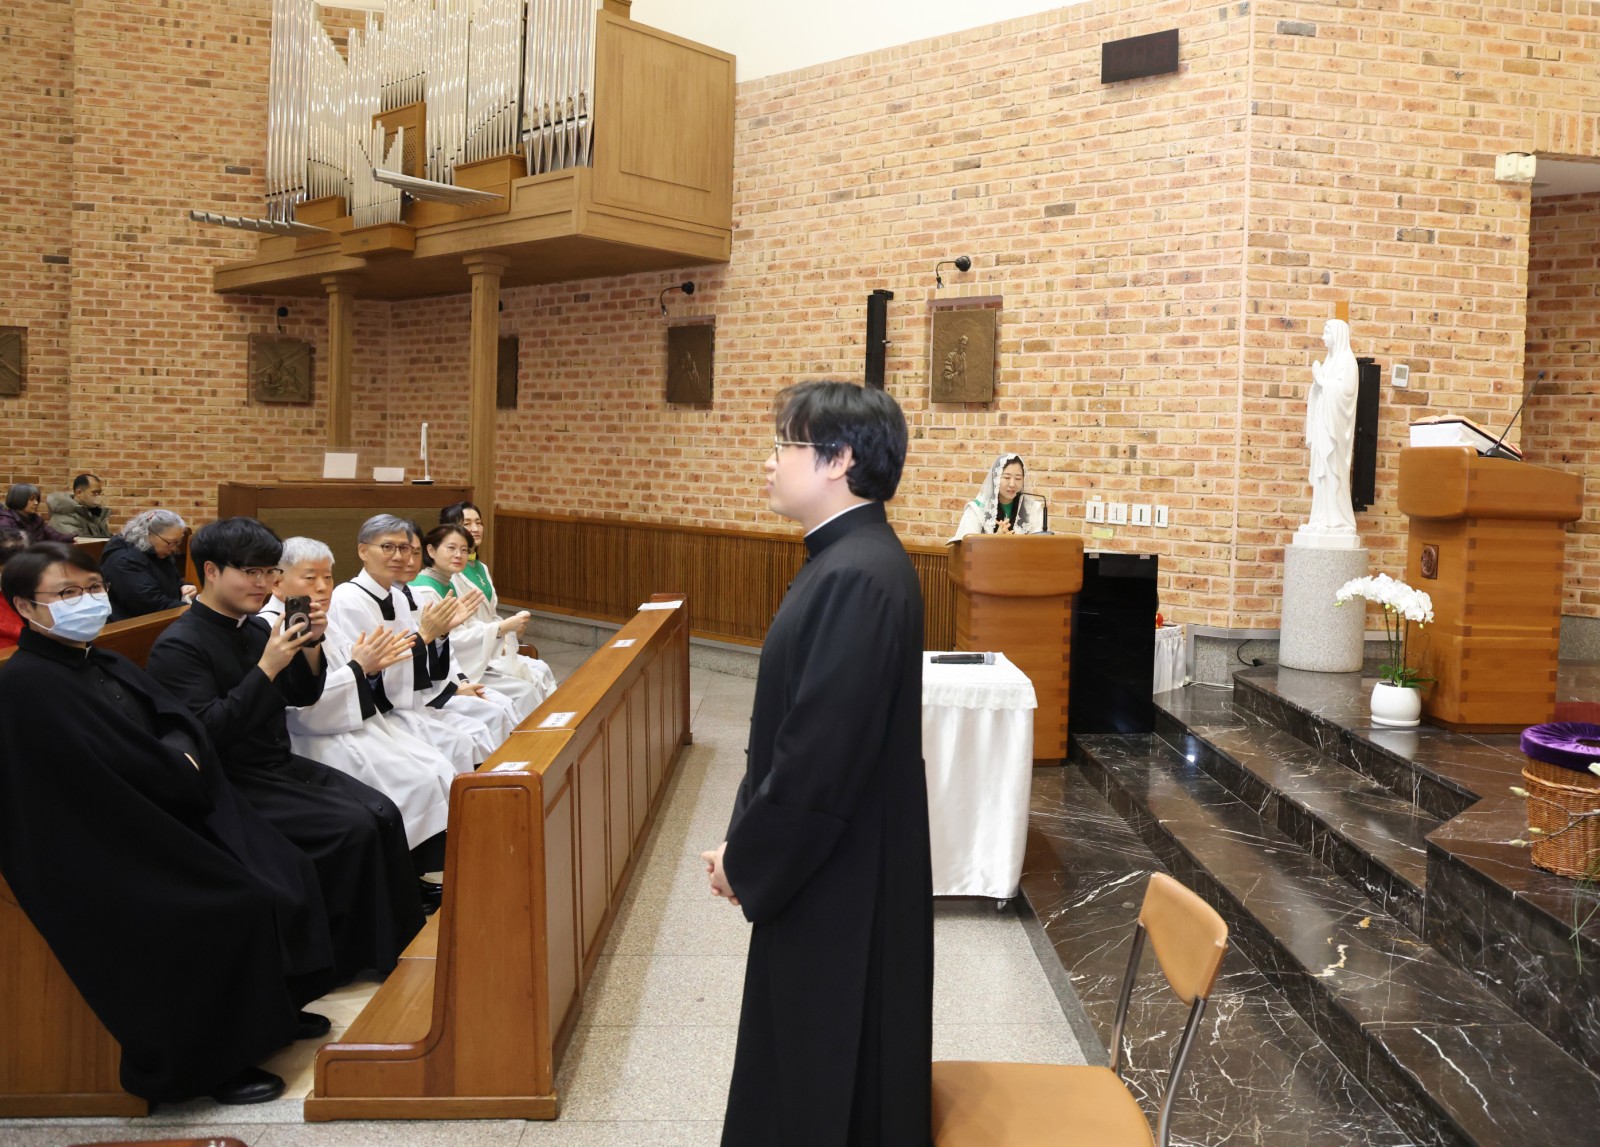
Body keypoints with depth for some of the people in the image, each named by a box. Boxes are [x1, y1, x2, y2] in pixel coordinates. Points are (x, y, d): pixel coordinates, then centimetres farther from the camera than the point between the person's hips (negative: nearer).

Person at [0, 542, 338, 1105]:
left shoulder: (109, 666, 12)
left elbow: (181, 721, 7)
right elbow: (115, 769, -23)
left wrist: (178, 757, -15)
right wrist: (177, 769, -8)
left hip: (167, 816, 9)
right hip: (102, 849, -9)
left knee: (289, 870, 0)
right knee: (236, 906, -20)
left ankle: (273, 1007, 17)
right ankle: (211, 1060, -3)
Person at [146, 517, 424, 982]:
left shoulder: (255, 627, 9)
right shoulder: (178, 646, -13)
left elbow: (303, 696, 15)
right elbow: (208, 731, -23)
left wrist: (310, 647, -4)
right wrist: (266, 669, -26)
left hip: (282, 766, 8)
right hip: (236, 785, -8)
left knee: (383, 813, -9)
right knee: (355, 828, -20)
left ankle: (397, 939, 1)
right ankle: (352, 956, -4)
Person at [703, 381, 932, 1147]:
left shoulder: (855, 578, -26)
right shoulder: (851, 558, 6)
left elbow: (821, 755, -26)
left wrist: (745, 858, -12)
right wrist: (748, 840, 9)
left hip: (838, 883, -9)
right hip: (825, 866, 9)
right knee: (808, 1062, 24)